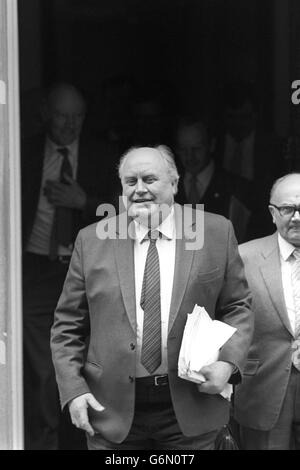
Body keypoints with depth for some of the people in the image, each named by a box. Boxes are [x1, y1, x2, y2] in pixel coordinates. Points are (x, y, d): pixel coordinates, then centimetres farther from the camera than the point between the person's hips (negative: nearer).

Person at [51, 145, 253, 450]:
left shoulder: (216, 233, 2)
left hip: (191, 406, 0)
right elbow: (68, 325, 5)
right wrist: (73, 389, -5)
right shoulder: (92, 240, 3)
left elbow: (237, 307, 6)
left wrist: (228, 361, -11)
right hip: (113, 411, 0)